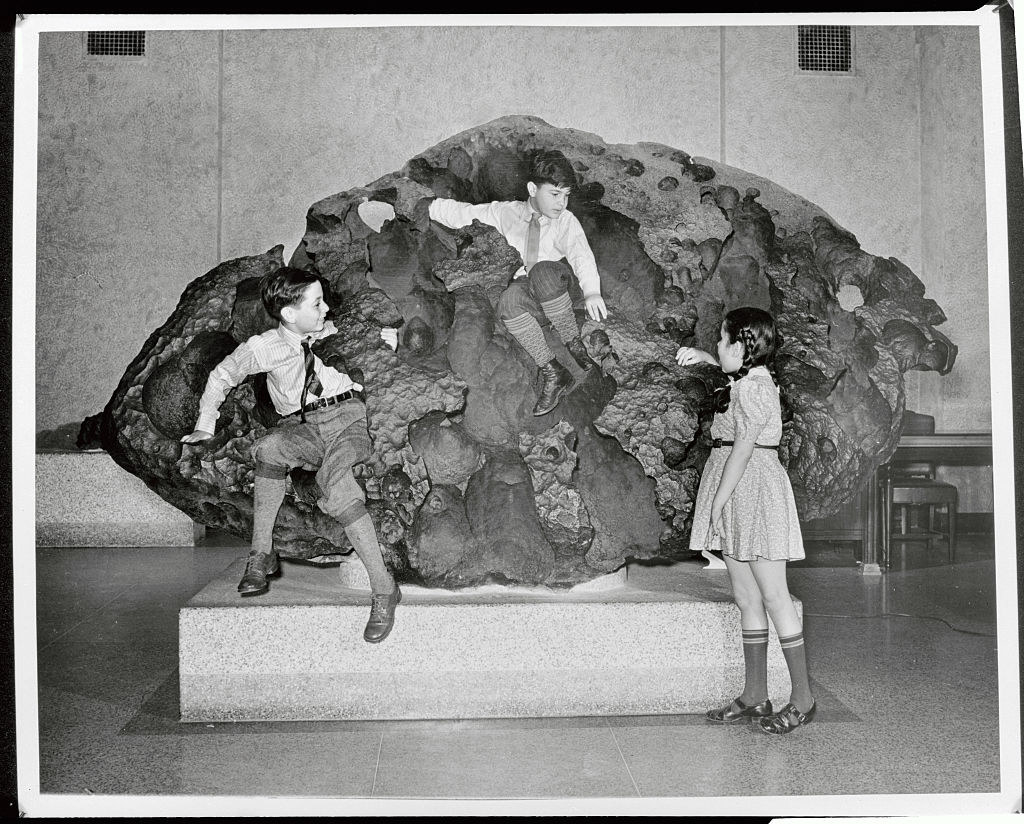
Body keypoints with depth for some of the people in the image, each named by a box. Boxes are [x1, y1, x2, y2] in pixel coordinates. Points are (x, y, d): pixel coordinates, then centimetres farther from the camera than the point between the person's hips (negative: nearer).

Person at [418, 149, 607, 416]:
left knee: (542, 270, -38)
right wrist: (433, 206, 3)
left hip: (556, 286, -2)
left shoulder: (566, 221, 0)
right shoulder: (506, 212, 8)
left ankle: (572, 342, -20)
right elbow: (465, 213, 19)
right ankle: (552, 372, -32)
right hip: (523, 288, 2)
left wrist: (591, 291, -38)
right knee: (508, 301, -36)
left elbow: (581, 254, -18)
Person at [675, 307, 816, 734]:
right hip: (738, 500, 10)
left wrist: (717, 504, -17)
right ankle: (755, 695, 17)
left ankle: (803, 697, 6)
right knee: (747, 598, 10)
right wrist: (703, 357, 31)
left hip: (754, 491, -10)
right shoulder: (756, 377, 14)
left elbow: (742, 451, -19)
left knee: (773, 595, -4)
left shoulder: (751, 389, -14)